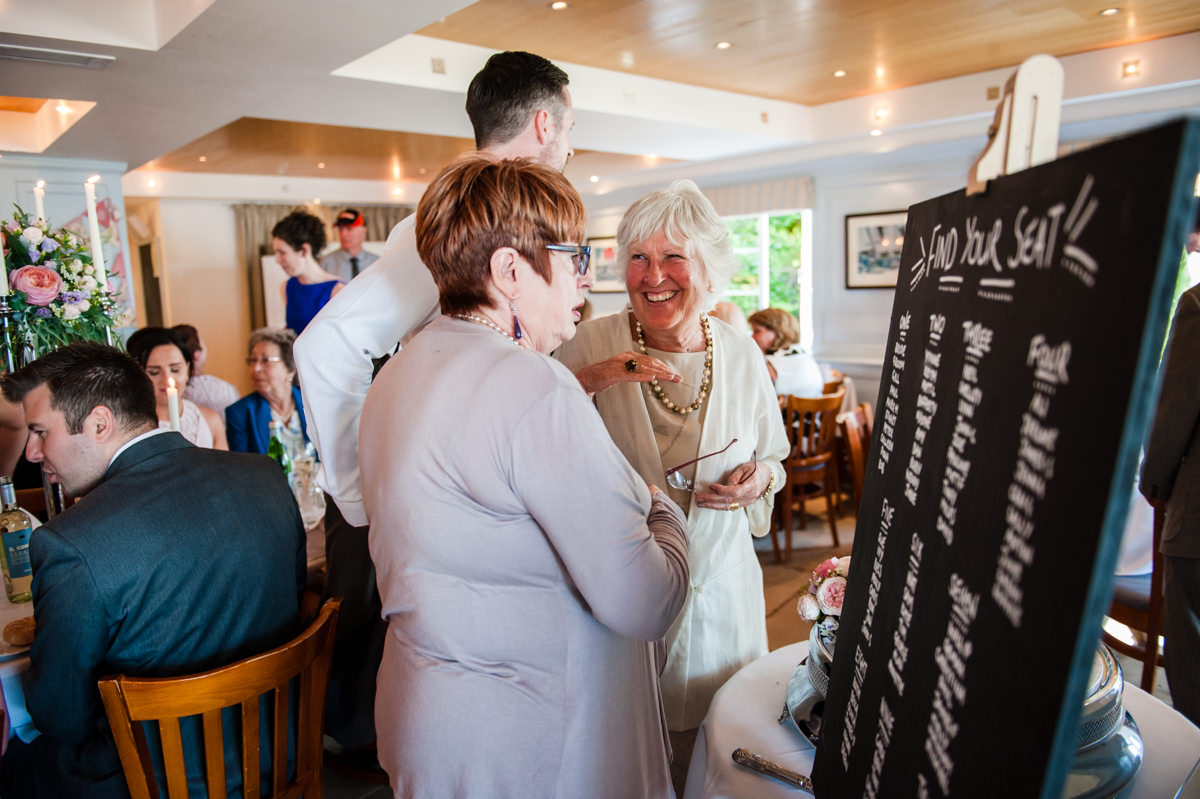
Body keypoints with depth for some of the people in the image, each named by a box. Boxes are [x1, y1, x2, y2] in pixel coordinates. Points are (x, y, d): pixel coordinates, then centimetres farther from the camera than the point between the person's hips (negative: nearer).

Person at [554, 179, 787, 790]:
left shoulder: (742, 357, -1)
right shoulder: (591, 345, -11)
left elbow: (773, 459, 12)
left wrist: (759, 480, -10)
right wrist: (587, 383, -27)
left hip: (718, 587, 3)